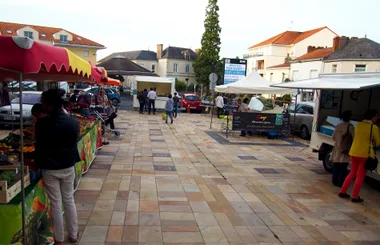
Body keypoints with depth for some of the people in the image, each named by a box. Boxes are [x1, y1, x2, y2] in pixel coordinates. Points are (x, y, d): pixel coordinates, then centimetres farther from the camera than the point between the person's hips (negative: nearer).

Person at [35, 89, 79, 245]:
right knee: (69, 201, 16)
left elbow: (39, 145, -3)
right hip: (68, 167, 3)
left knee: (55, 204, 10)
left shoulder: (42, 124, -19)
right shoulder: (73, 121, -10)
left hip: (49, 169, -3)